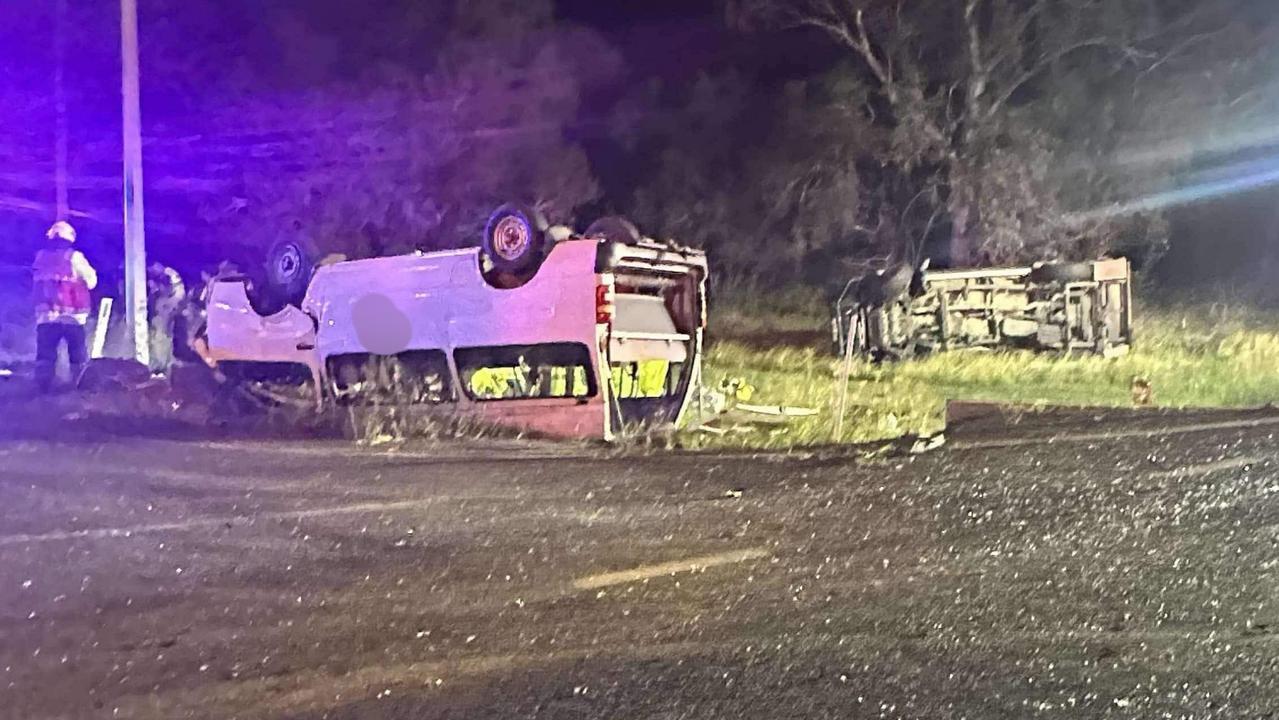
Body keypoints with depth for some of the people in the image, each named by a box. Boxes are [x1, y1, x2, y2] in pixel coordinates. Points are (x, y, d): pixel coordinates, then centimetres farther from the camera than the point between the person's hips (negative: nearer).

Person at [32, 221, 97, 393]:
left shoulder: (40, 258, 8)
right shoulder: (74, 257, -5)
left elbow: (36, 286, 13)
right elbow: (91, 281, -1)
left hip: (45, 315, 3)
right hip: (71, 315, -3)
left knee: (45, 355, 3)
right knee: (78, 354, 7)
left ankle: (43, 389, -4)